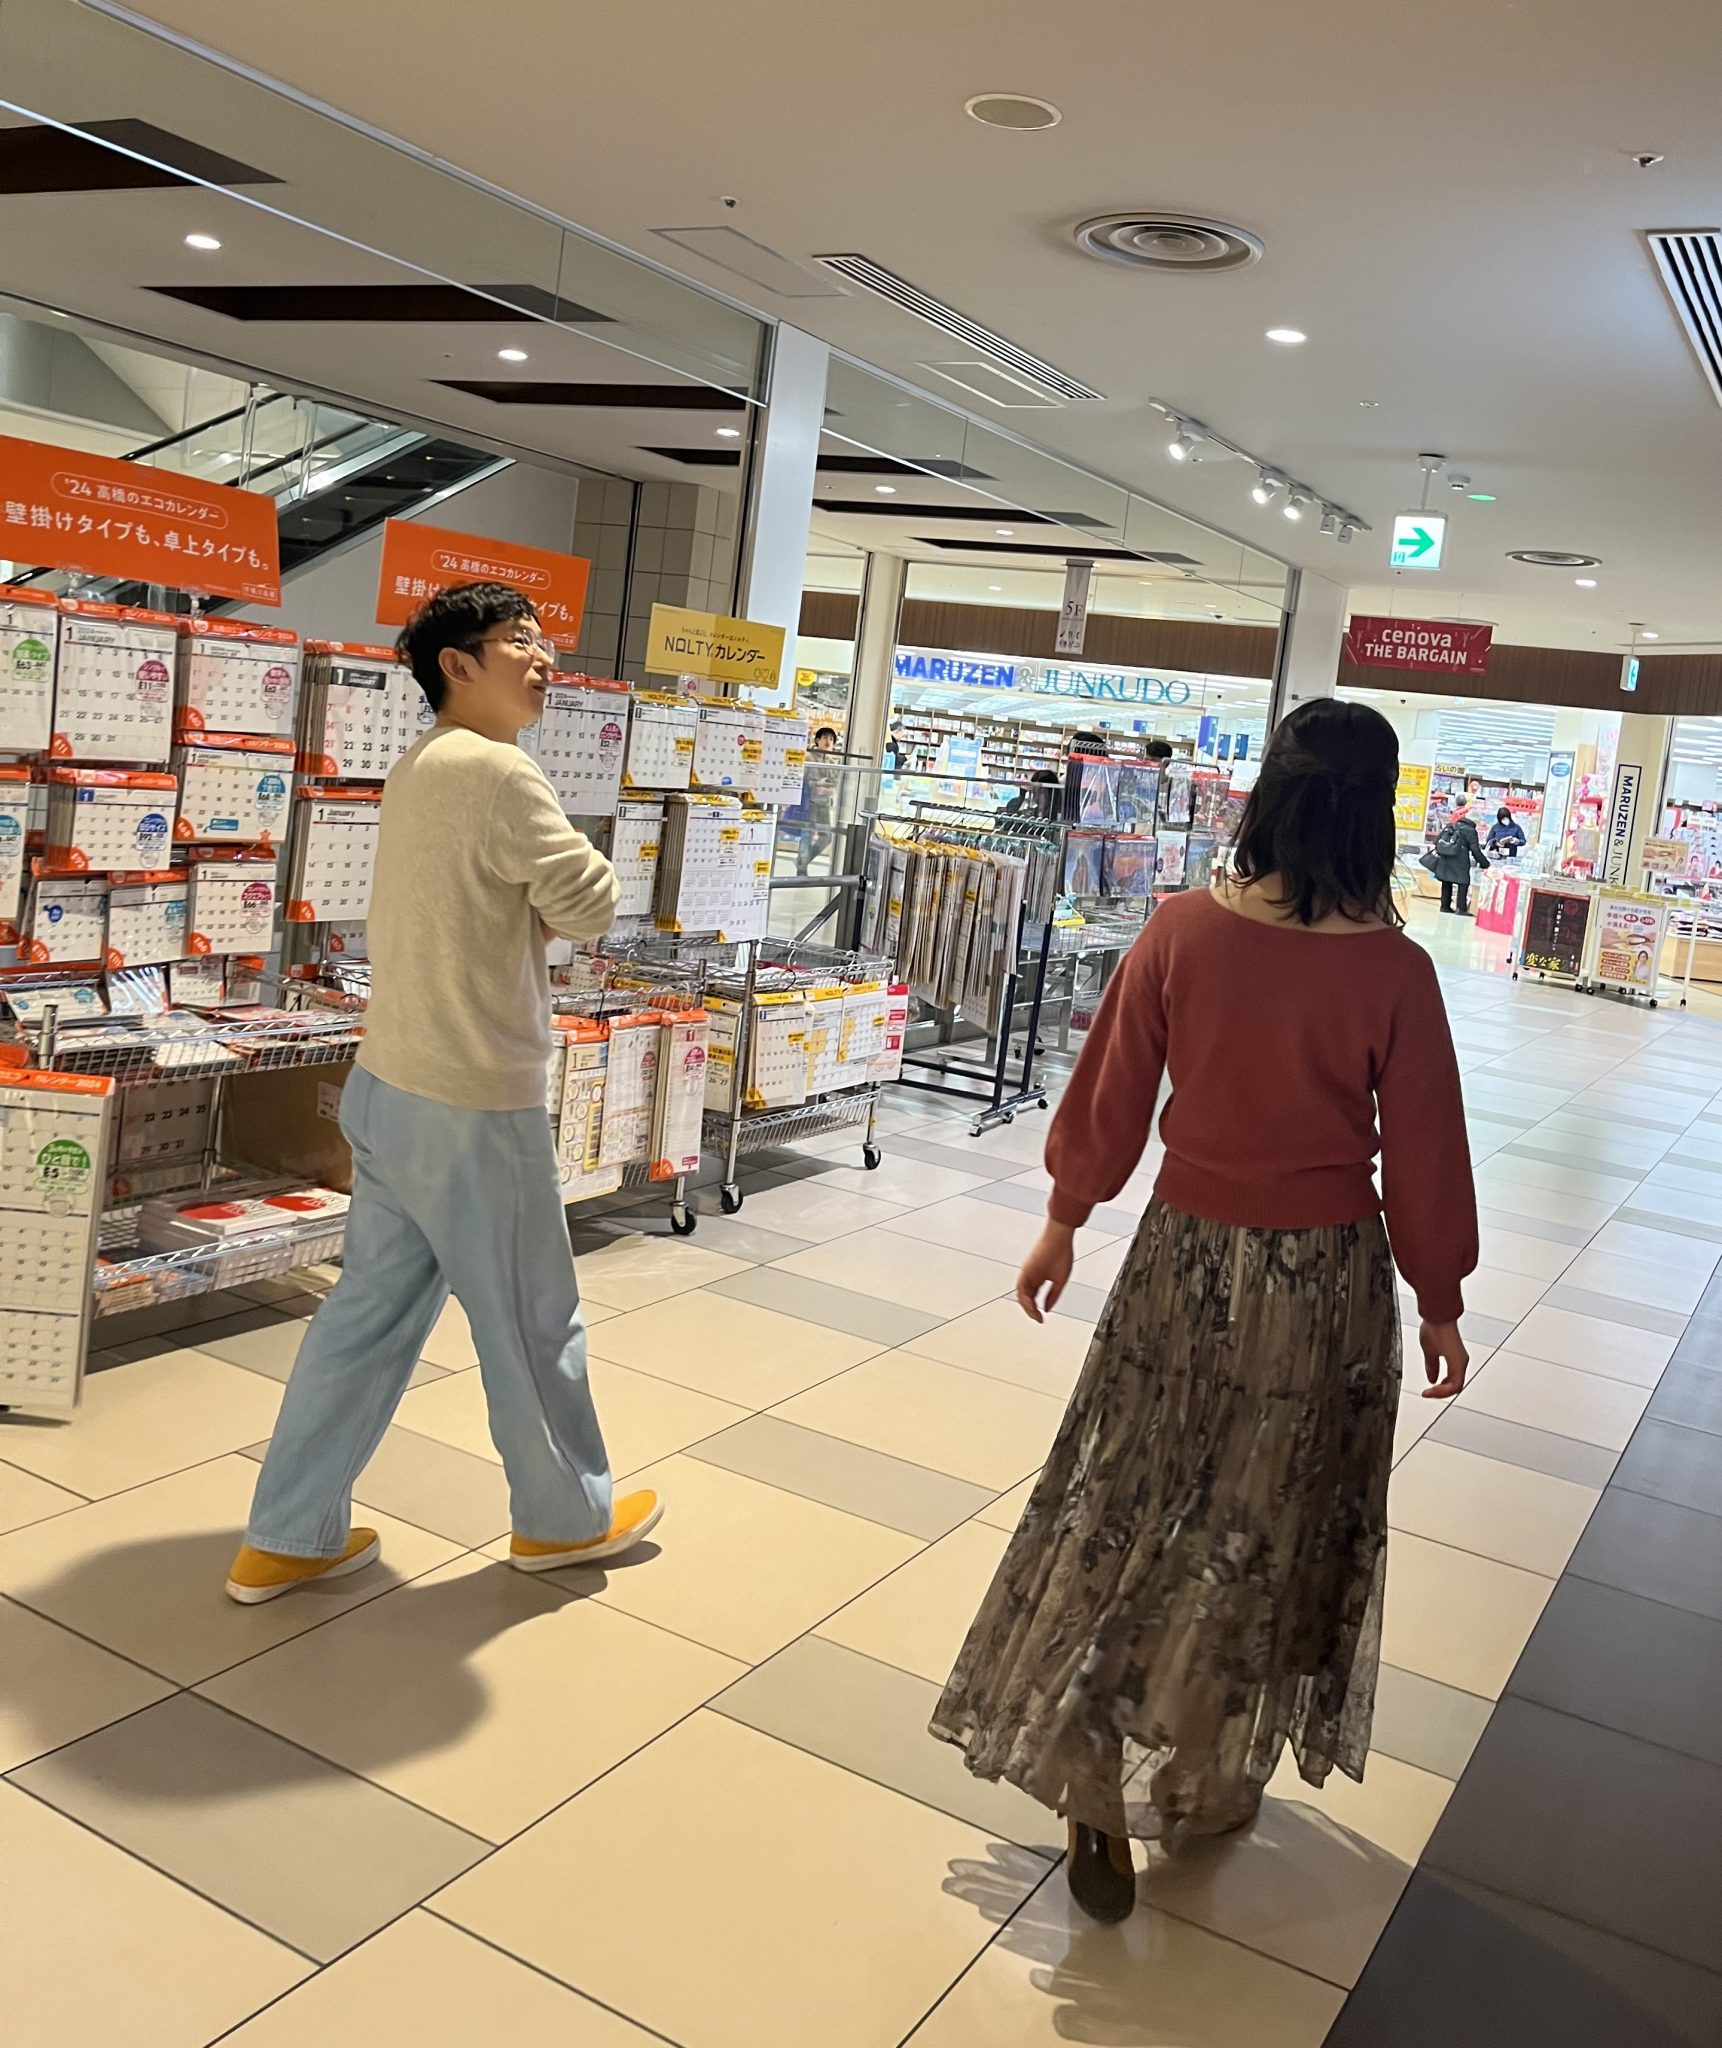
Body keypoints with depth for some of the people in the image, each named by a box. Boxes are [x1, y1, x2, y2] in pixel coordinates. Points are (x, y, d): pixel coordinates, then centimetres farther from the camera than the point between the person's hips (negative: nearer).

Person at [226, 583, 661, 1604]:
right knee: (534, 1318, 9)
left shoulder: (419, 769, 12)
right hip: (474, 1102, -9)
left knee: (371, 1310, 15)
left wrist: (527, 911, 1)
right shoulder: (499, 771, -19)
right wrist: (573, 872, 3)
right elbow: (591, 906, -16)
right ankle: (566, 1516, 28)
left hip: (391, 1086, 9)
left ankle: (288, 1538, 23)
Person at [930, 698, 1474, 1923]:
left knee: (1126, 1519, 14)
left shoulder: (1184, 929, -10)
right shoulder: (1394, 971, -15)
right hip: (1325, 1281, -1)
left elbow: (1111, 1095, -3)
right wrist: (1440, 1303, 7)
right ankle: (1212, 1783, 36)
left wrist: (1065, 1221, 12)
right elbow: (1424, 1156, -7)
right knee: (1269, 1534, 18)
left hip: (1186, 1261, 1)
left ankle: (1101, 1813, 20)